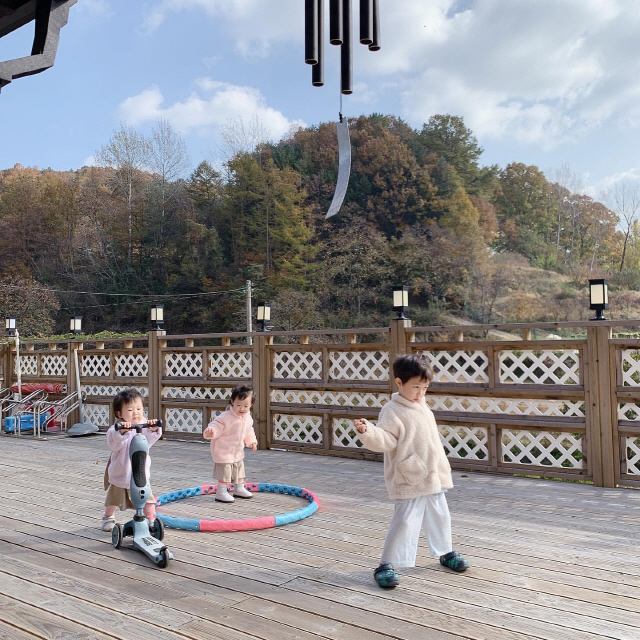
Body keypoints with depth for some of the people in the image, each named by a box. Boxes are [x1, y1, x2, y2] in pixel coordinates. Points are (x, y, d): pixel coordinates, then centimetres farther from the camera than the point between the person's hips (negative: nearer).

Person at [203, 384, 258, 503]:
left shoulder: (248, 418, -2)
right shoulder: (225, 417, -26)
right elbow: (216, 426, -30)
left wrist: (251, 441, 10)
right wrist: (210, 432, -49)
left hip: (238, 452, 8)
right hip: (223, 452, -8)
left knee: (240, 470, 22)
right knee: (224, 472, -3)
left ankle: (239, 489, 40)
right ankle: (221, 493, 9)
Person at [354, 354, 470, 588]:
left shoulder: (423, 407, 11)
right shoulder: (392, 411, -14)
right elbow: (385, 440, -21)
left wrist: (442, 467, 25)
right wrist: (367, 432, -39)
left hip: (434, 477, 8)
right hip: (409, 481, -8)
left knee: (440, 516, 20)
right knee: (404, 522, -9)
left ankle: (446, 552, 42)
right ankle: (386, 565, 3)